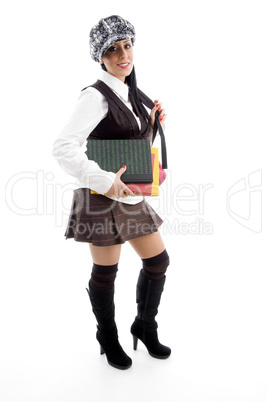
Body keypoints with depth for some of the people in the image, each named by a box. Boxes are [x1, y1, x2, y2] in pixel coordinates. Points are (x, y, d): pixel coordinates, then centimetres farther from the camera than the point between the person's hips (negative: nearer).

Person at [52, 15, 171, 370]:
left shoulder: (131, 94, 11)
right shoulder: (96, 96, -15)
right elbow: (63, 148, -24)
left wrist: (154, 122, 6)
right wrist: (104, 181, -27)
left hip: (133, 196, 8)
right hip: (102, 198, -8)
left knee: (158, 261, 13)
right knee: (106, 273, 7)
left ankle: (145, 327, 34)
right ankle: (108, 338, 31)